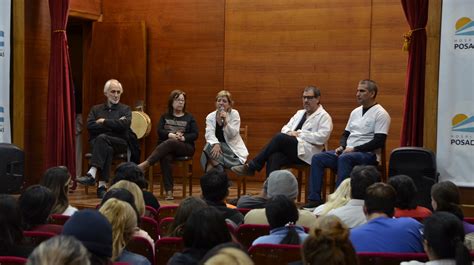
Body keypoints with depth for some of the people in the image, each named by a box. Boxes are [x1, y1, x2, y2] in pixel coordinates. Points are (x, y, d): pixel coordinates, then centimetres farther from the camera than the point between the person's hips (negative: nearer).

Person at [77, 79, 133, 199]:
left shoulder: (125, 109, 14)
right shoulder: (96, 109, 19)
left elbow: (124, 124, -8)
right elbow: (90, 126, 0)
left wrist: (104, 121, -4)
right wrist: (112, 124, -8)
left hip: (119, 143, -1)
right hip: (96, 142, 1)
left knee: (102, 138, -35)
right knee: (107, 149, -36)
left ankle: (92, 174, -47)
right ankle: (102, 185, -43)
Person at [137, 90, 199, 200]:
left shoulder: (189, 118, 15)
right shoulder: (165, 117, 20)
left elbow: (195, 134, 3)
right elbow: (159, 131, 4)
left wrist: (183, 137, -16)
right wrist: (170, 135, -16)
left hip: (185, 147, -1)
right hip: (166, 147, 1)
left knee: (170, 143, -36)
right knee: (165, 157, -36)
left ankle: (145, 164, -44)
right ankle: (169, 191, -42)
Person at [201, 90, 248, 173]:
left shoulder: (234, 114, -5)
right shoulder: (210, 116, 2)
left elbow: (232, 135, -14)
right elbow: (209, 134, -12)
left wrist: (225, 121, -29)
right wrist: (216, 144, -32)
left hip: (234, 150, -4)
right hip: (219, 147, 4)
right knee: (209, 146, -30)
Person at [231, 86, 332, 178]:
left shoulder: (324, 117, 3)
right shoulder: (300, 113, 25)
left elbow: (322, 137, -11)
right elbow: (285, 128, 22)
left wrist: (300, 134, -11)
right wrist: (289, 133, -2)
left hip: (307, 153, -6)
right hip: (291, 149, 6)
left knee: (280, 137, -28)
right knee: (274, 157, -29)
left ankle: (251, 167, -22)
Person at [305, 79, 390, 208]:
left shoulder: (380, 114, -7)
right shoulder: (355, 112, 17)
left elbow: (379, 142, -16)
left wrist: (354, 149, -18)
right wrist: (342, 147, 1)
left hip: (368, 154, -8)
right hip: (348, 152, 8)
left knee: (344, 158, -38)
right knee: (317, 158, -9)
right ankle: (314, 199, -14)